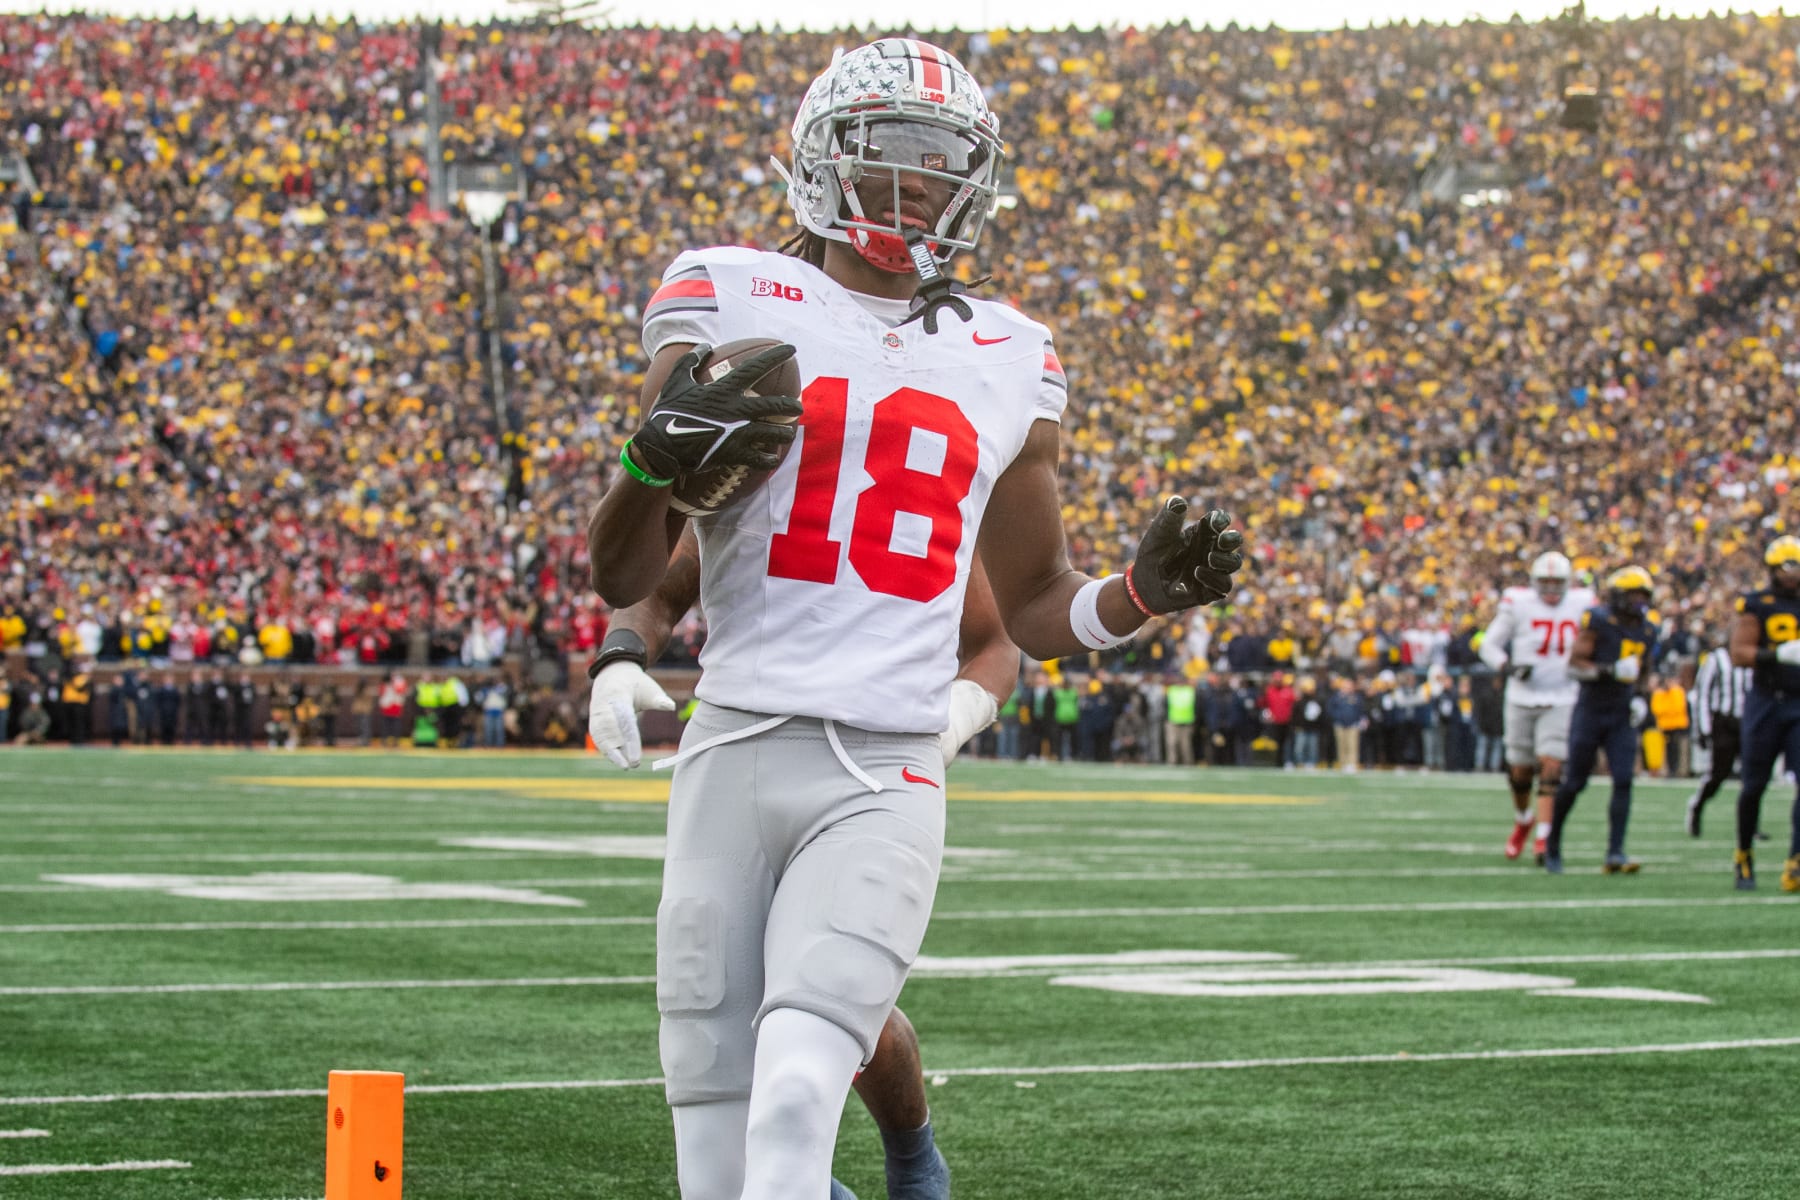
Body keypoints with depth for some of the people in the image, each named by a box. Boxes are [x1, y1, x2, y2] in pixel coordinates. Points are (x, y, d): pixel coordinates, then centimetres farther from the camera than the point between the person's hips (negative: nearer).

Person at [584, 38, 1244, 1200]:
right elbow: (623, 579, 4)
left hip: (886, 780, 0)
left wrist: (1144, 591, 3)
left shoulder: (1007, 363, 14)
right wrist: (658, 457, -16)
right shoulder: (732, 302, 6)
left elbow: (1036, 609, 23)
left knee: (796, 1094, -19)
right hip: (735, 750, 0)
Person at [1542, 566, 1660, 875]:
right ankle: (1552, 843, 22)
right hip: (1591, 710, -5)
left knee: (1624, 781, -10)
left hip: (1622, 715, 5)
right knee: (1575, 782, 2)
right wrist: (1611, 670, -27)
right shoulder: (1599, 621, -11)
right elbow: (1575, 663, -15)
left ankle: (1615, 853, -12)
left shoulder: (1646, 629, 9)